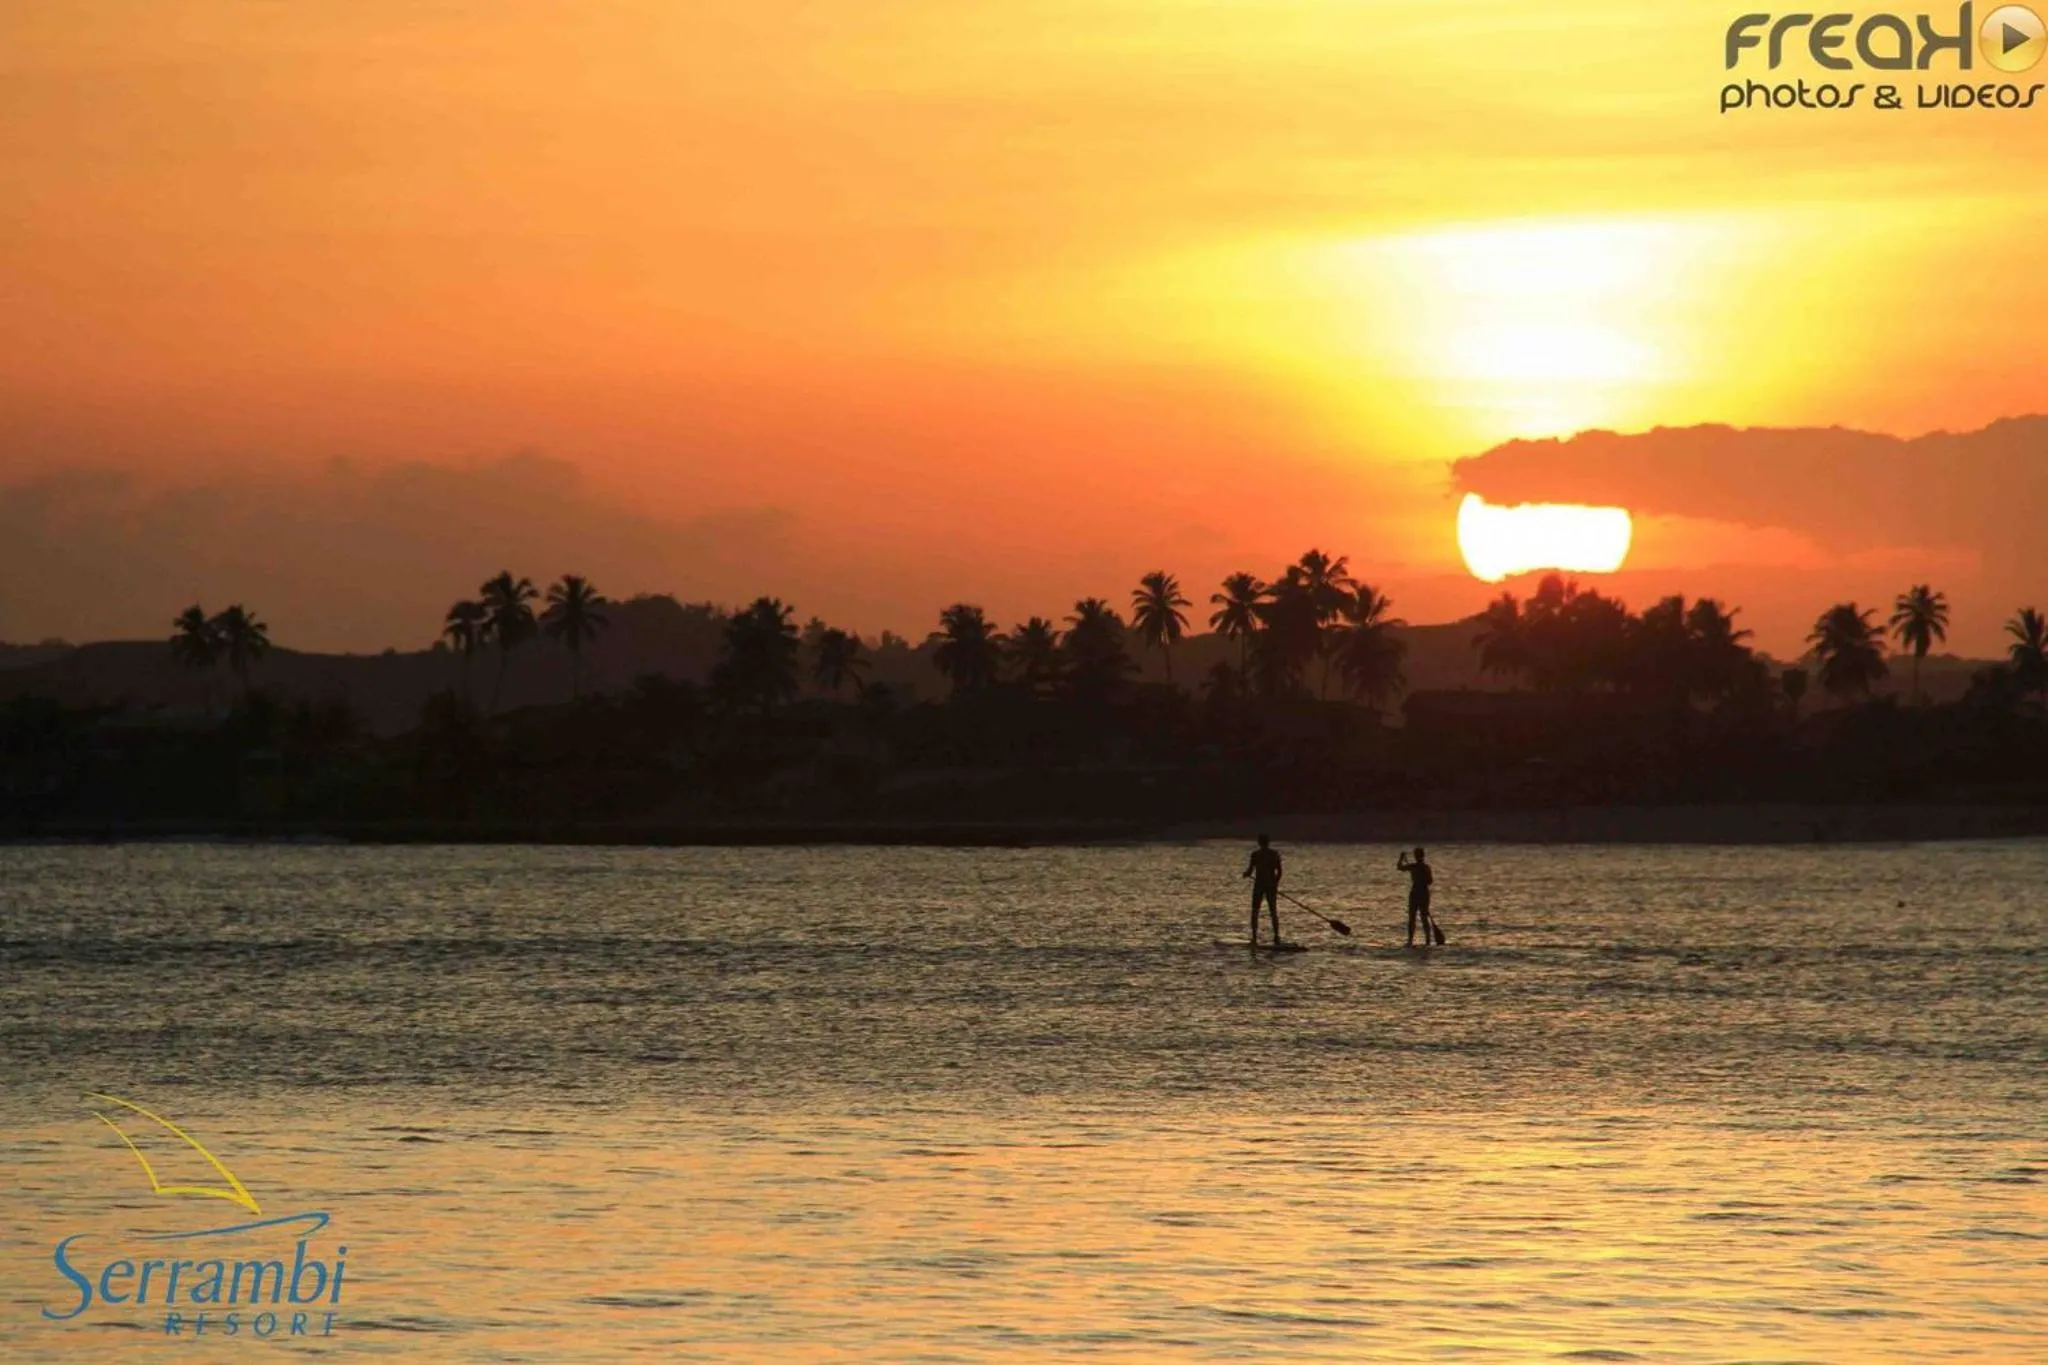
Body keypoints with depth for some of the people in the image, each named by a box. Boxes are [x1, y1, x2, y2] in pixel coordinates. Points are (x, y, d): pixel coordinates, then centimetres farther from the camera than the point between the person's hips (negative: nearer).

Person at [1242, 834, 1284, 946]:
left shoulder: (1255, 854, -8)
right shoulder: (1275, 853, -1)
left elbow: (1249, 871, -9)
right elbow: (1279, 871, -1)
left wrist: (1246, 873, 13)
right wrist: (1276, 883, 11)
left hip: (1259, 885, -2)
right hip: (1271, 885, 2)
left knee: (1255, 911, 6)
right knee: (1273, 912, 11)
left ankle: (1254, 937, 0)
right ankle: (1276, 937, 9)